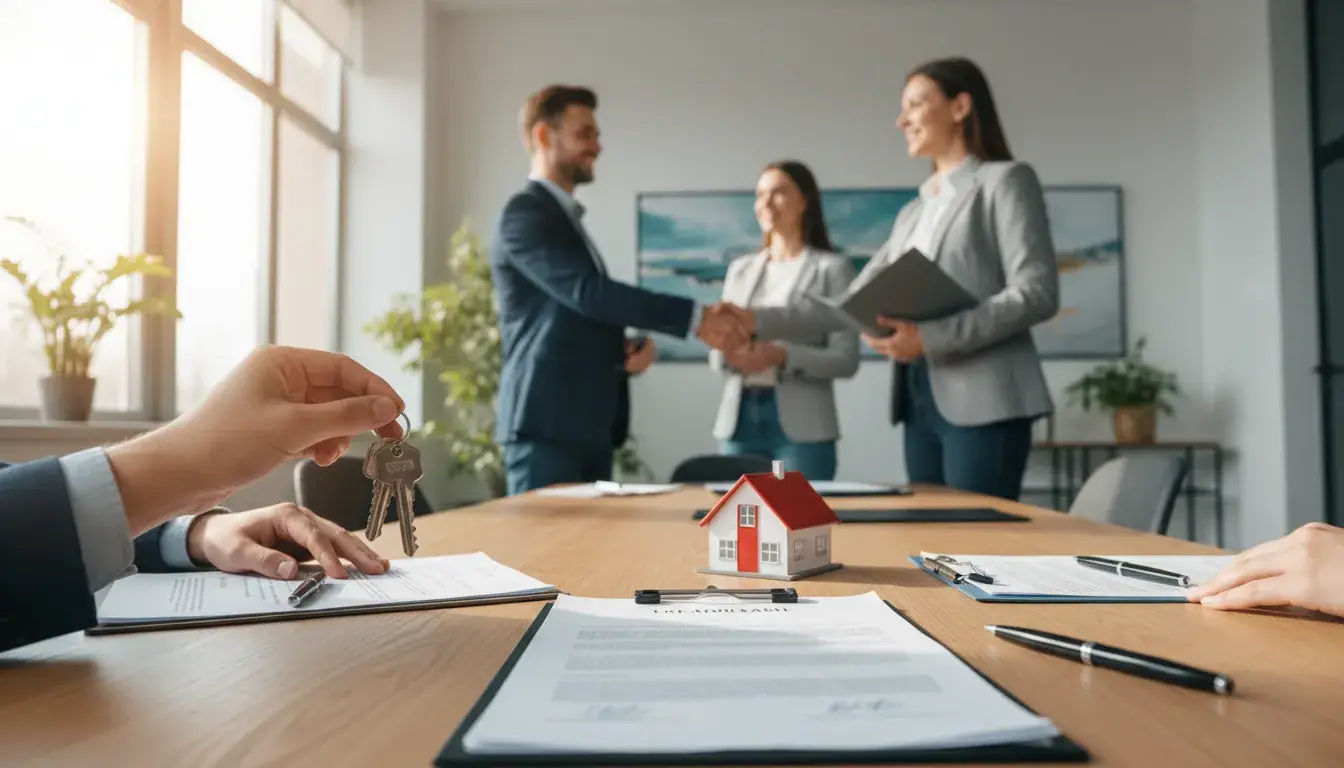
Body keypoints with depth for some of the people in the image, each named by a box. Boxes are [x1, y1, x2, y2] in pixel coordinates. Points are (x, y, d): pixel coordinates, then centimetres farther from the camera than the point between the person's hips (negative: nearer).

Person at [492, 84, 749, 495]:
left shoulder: (565, 217, 21)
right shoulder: (524, 213, -9)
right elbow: (588, 292, -22)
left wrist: (631, 346, 1)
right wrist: (695, 317, -22)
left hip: (588, 424, 9)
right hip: (546, 423, -9)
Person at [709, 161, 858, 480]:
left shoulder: (831, 268, 0)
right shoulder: (740, 269, 14)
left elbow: (845, 360, -6)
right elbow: (716, 354, 13)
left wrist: (782, 356, -20)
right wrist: (728, 354, -10)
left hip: (802, 427, -4)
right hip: (739, 420, 4)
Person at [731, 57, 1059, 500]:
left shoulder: (1004, 181, 2)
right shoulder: (913, 213, 21)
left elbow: (1038, 293, -10)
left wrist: (933, 337, -19)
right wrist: (758, 321, 8)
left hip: (982, 401, -6)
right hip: (920, 401, 6)